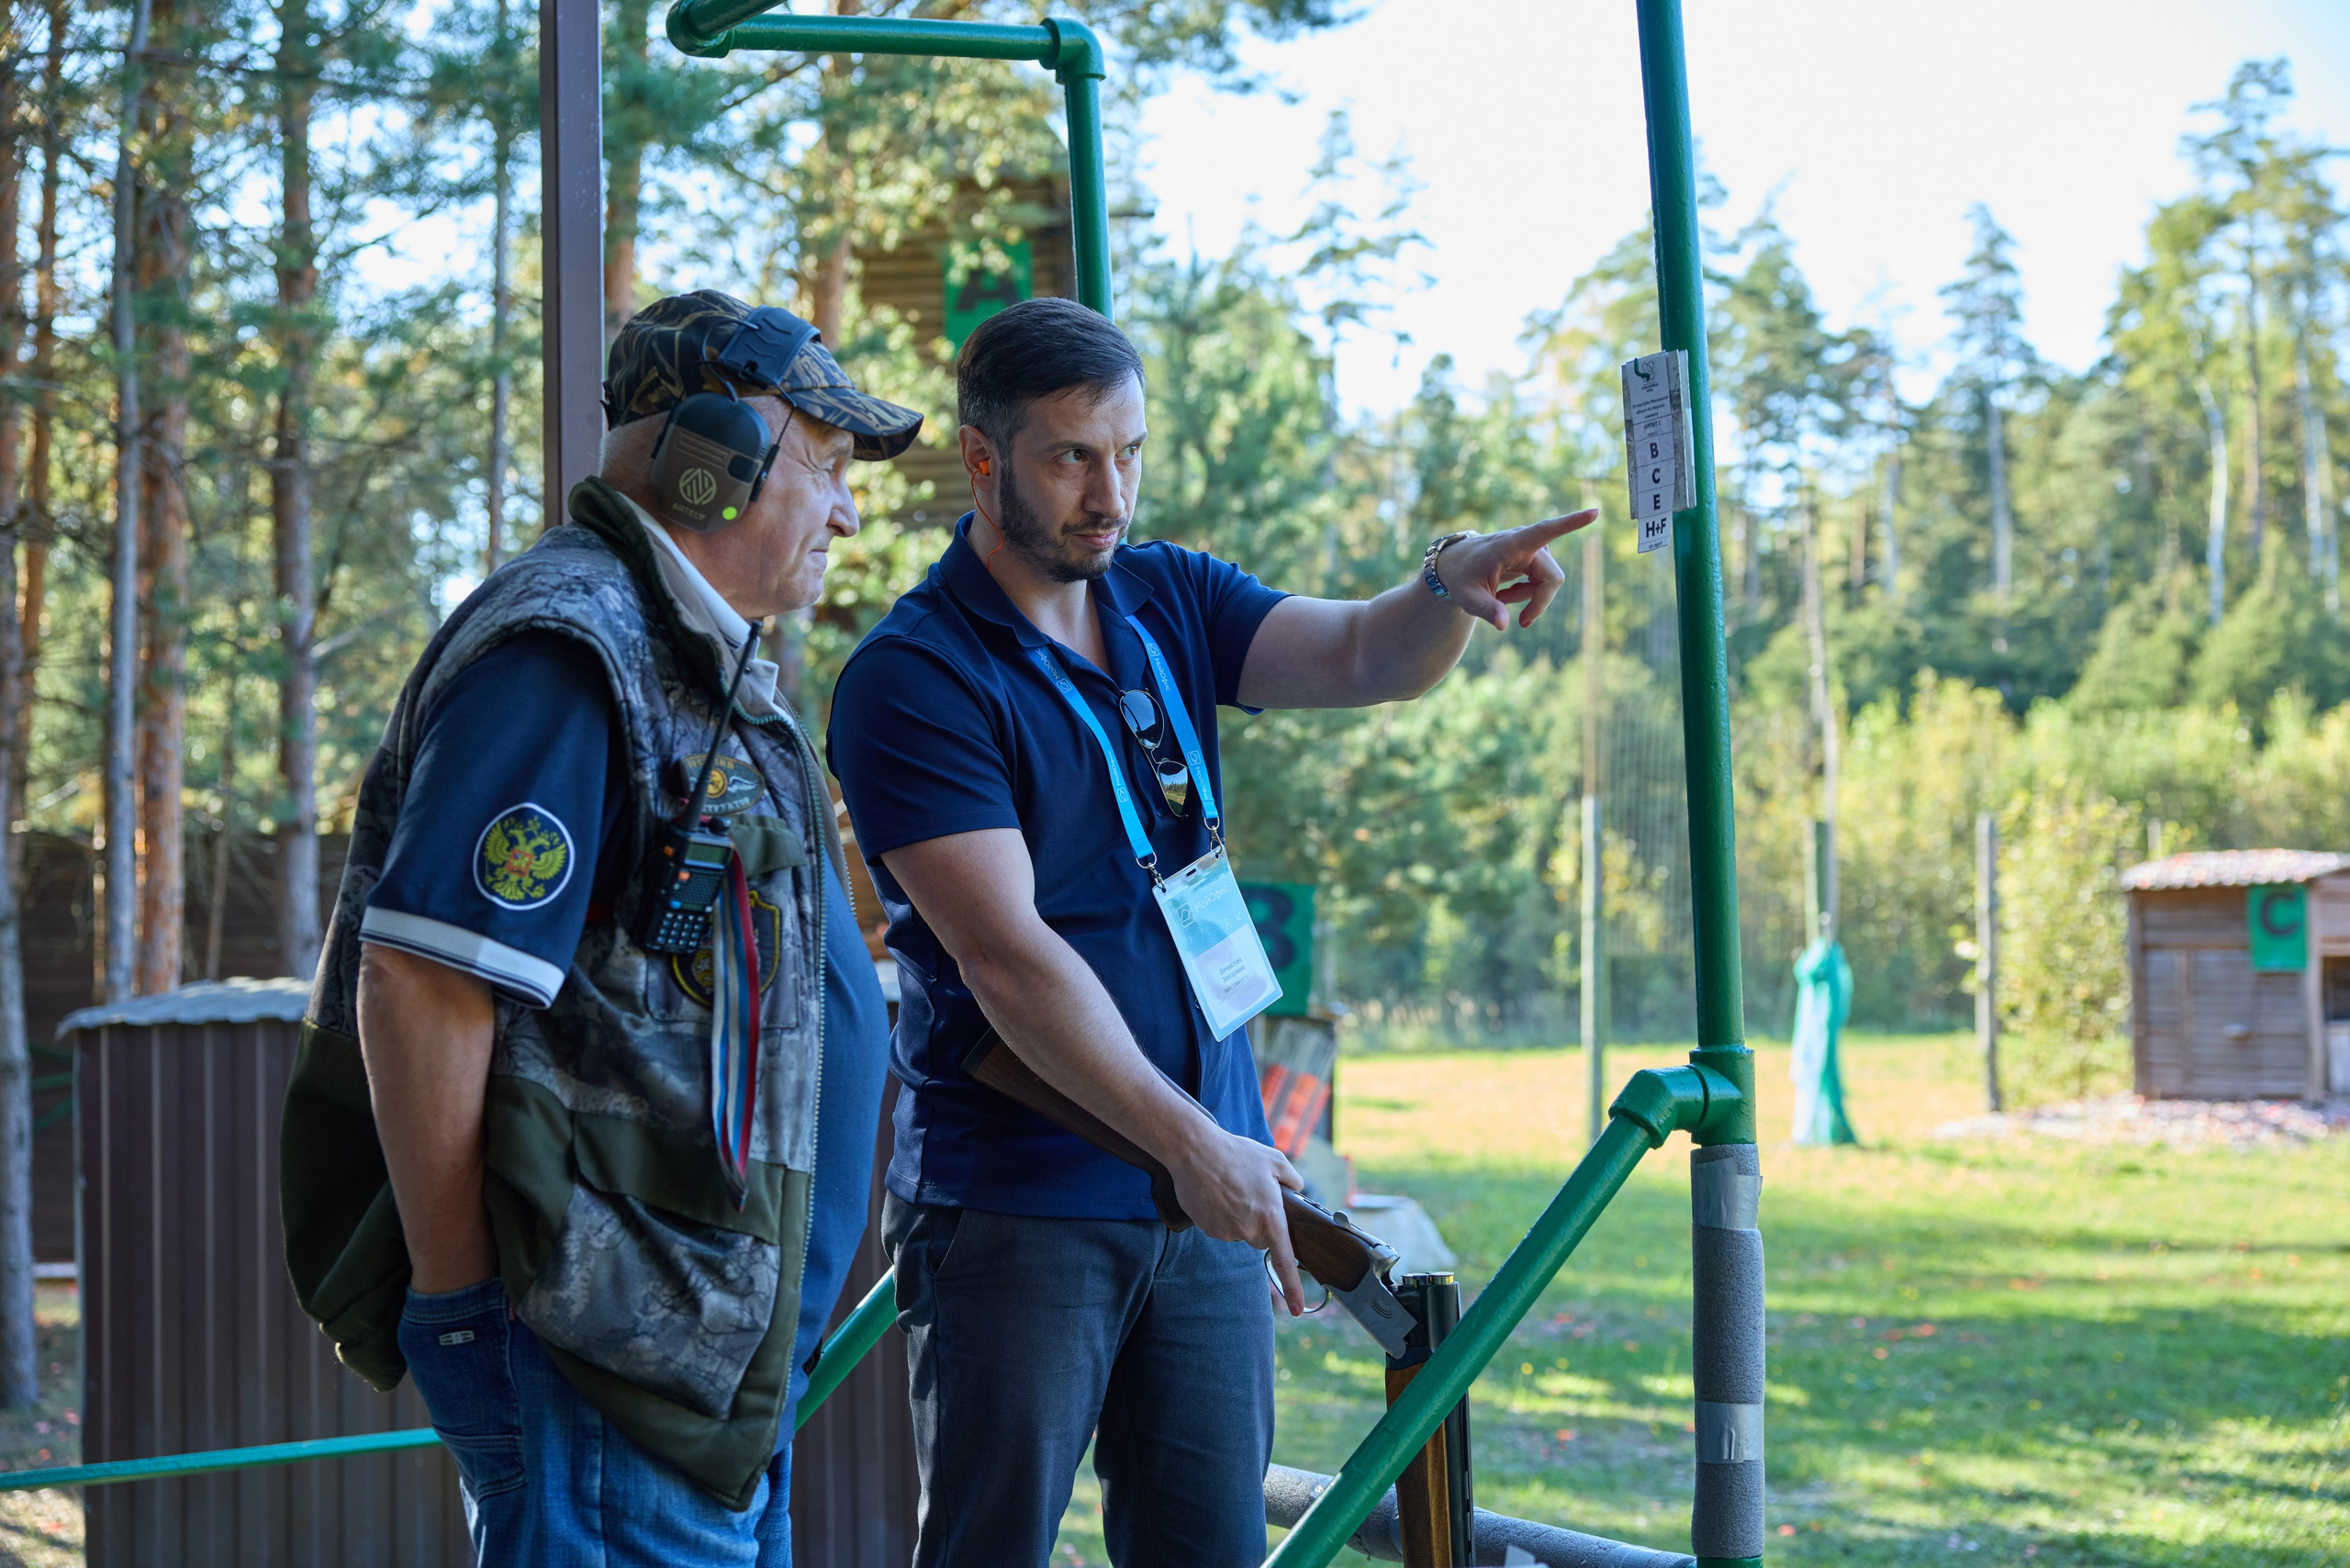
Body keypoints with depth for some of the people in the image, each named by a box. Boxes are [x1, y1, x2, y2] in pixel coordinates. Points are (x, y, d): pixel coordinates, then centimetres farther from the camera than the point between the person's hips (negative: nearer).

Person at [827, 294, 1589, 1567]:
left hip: (1205, 1183, 6)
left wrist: (1447, 591, -29)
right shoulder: (910, 680, -13)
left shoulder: (1168, 601, 9)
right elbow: (1006, 957, -20)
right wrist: (1191, 1143, -24)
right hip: (1017, 1208, -6)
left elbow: (1358, 659, -6)